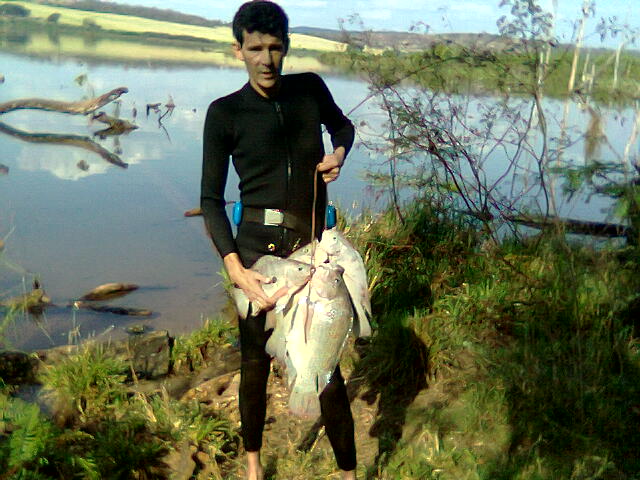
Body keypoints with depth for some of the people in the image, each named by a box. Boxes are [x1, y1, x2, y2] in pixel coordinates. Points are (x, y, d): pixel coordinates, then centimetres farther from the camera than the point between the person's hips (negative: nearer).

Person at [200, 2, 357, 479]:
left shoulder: (311, 89, 7)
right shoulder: (225, 113, -1)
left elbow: (343, 125, 29)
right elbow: (211, 199, -3)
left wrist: (339, 154, 5)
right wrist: (235, 268, -15)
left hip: (312, 246, 2)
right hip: (257, 247, -2)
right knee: (256, 362, 8)